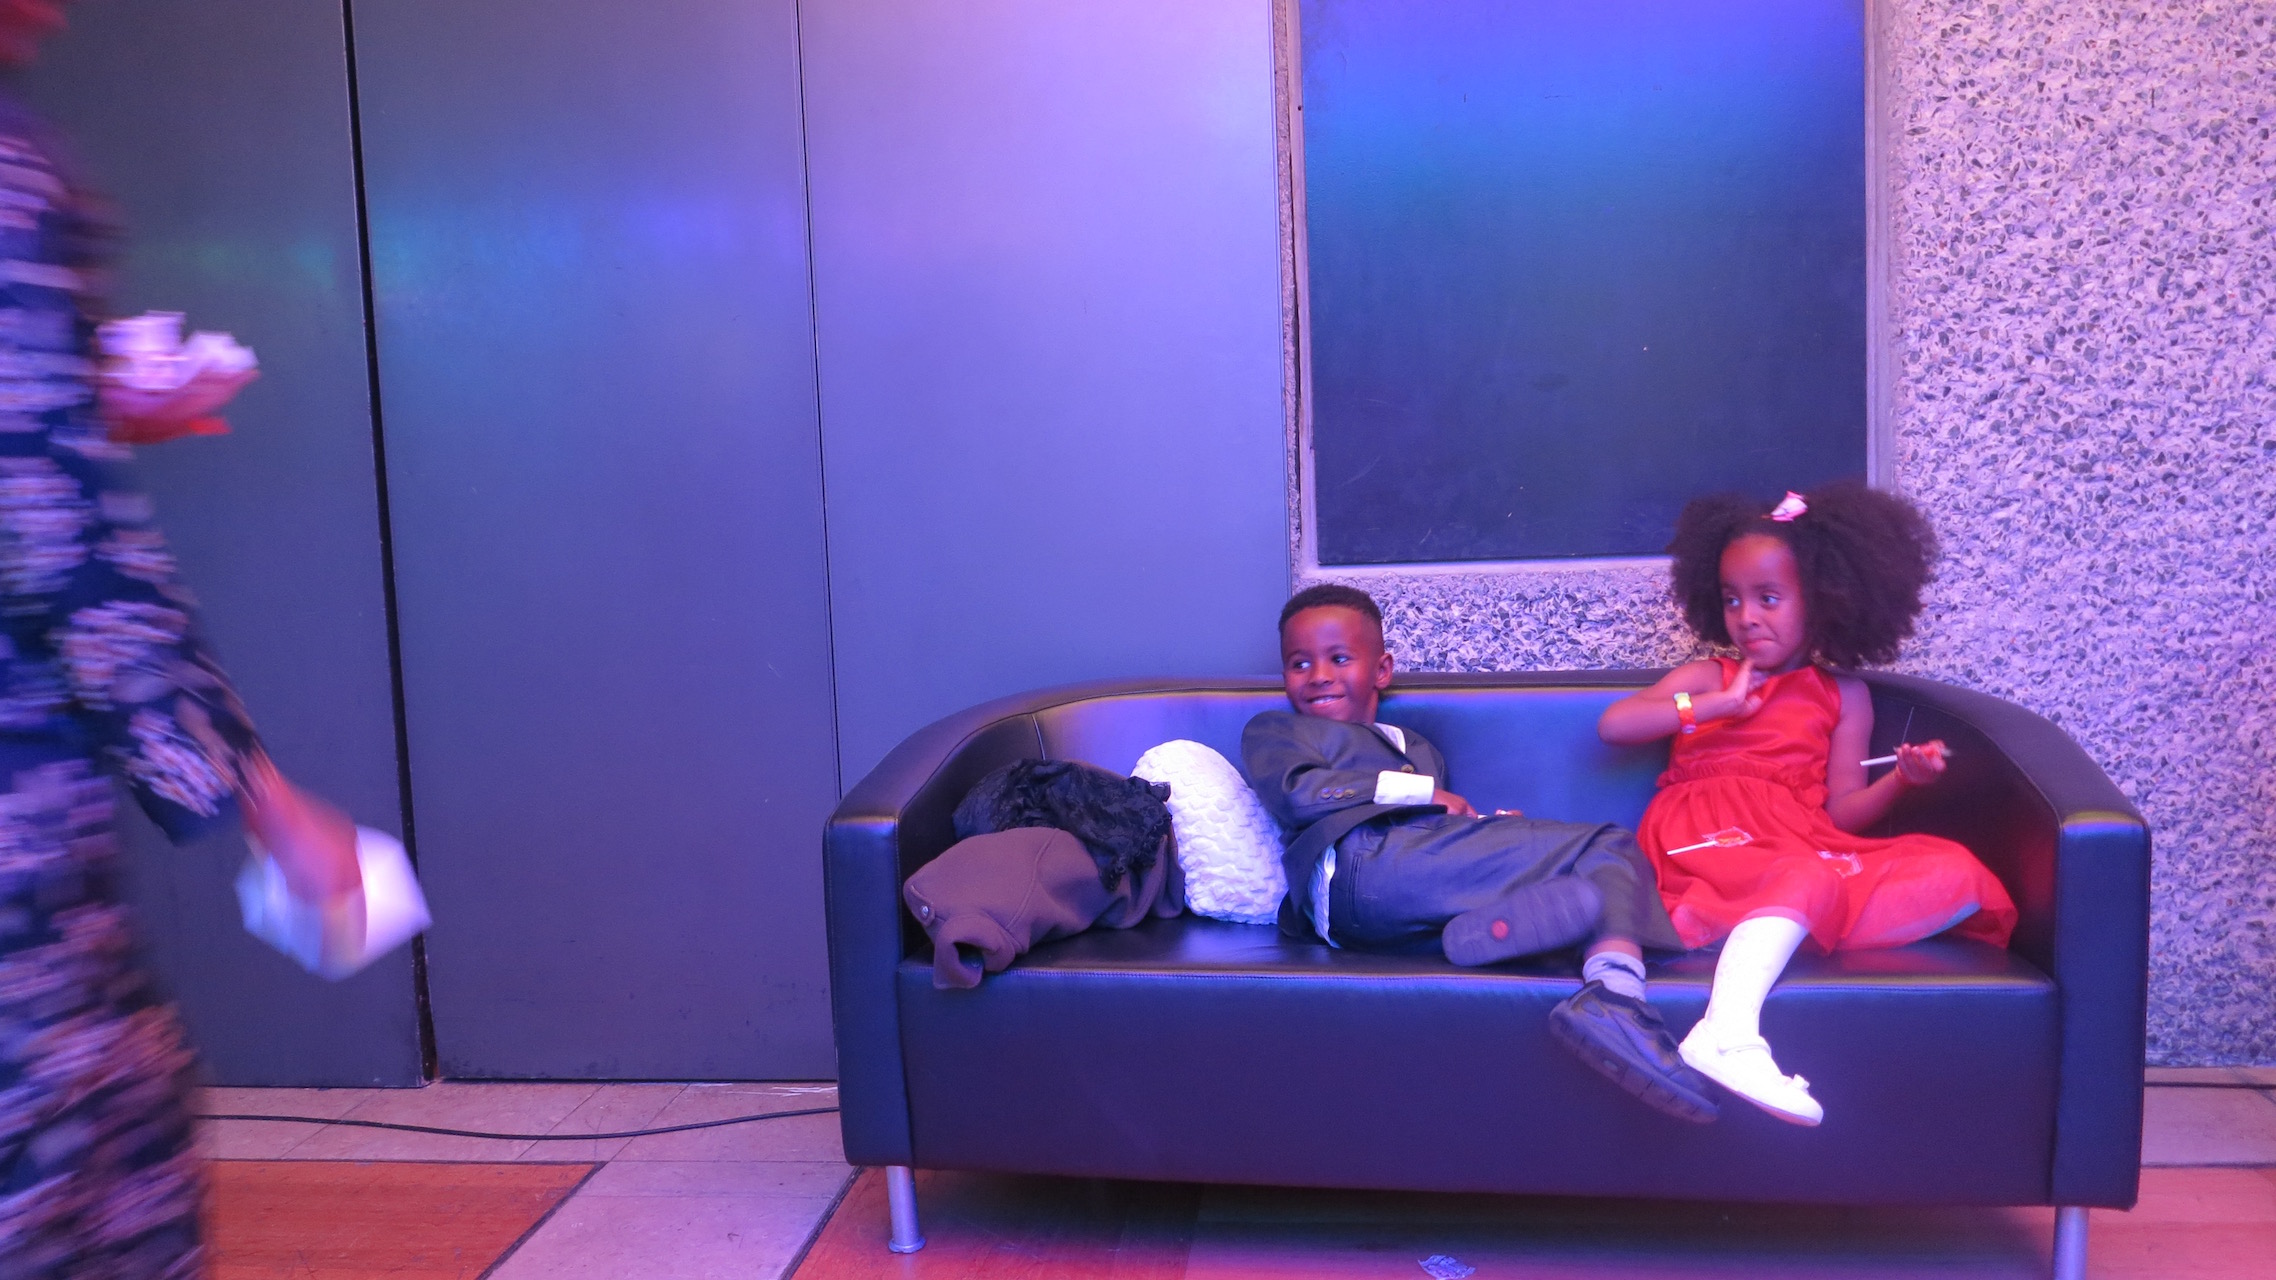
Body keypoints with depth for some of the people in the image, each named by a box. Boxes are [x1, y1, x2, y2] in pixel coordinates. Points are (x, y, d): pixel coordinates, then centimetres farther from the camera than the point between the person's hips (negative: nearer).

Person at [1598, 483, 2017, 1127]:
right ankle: (1727, 1037, -60)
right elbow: (1613, 725, -1)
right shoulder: (1707, 678, 15)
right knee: (1808, 878, -37)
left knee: (1956, 874, -20)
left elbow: (1842, 812, 10)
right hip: (1706, 842, -4)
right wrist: (1717, 705, -4)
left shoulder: (1843, 696, 19)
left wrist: (1903, 779, -10)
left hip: (1803, 845, 4)